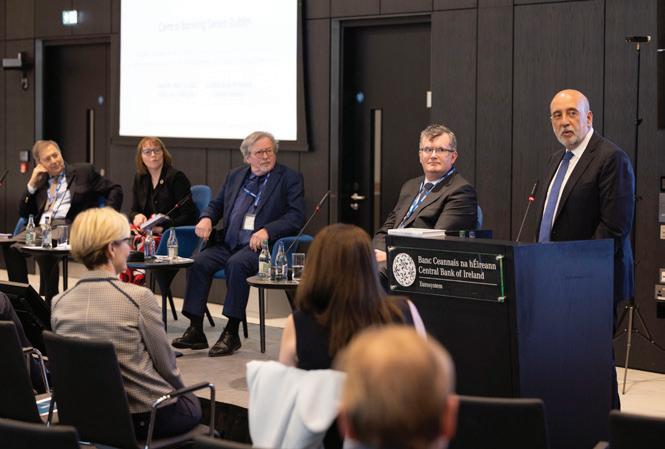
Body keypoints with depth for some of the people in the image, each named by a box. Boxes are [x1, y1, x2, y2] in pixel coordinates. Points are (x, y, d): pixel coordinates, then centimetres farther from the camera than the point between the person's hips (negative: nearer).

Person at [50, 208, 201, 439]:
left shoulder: (59, 304, -5)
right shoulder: (138, 297, -20)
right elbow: (165, 363, -10)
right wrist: (179, 389, 11)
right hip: (143, 416, -5)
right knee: (194, 406, 30)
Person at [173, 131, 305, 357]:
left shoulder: (290, 178, 4)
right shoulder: (235, 176, 20)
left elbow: (296, 217, -6)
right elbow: (216, 204, 26)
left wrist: (267, 231, -21)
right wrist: (206, 218, 2)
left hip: (258, 245, -5)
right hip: (227, 243, 5)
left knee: (237, 263, -34)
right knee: (199, 262, -21)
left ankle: (232, 333, -26)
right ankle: (195, 330, -17)